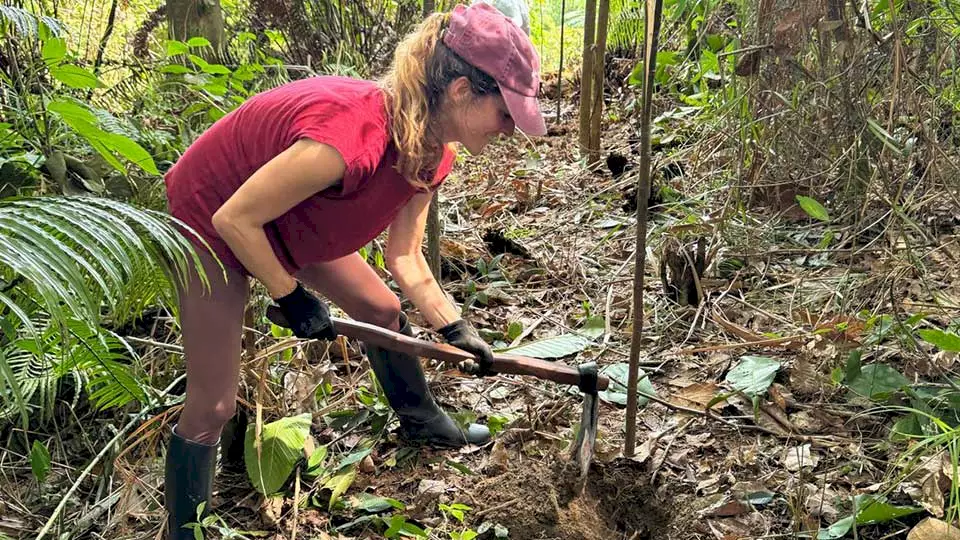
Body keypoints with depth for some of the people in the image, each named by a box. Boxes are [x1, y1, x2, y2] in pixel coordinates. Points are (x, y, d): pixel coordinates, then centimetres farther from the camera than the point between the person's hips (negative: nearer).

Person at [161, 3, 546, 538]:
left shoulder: (431, 152, -14)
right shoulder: (351, 135, -42)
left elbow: (405, 258, -1)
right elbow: (233, 219, -31)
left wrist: (458, 331, 0)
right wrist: (292, 297, -19)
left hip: (288, 220, 8)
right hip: (209, 219, -8)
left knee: (383, 309, 16)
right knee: (213, 404, -6)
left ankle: (422, 422, 42)